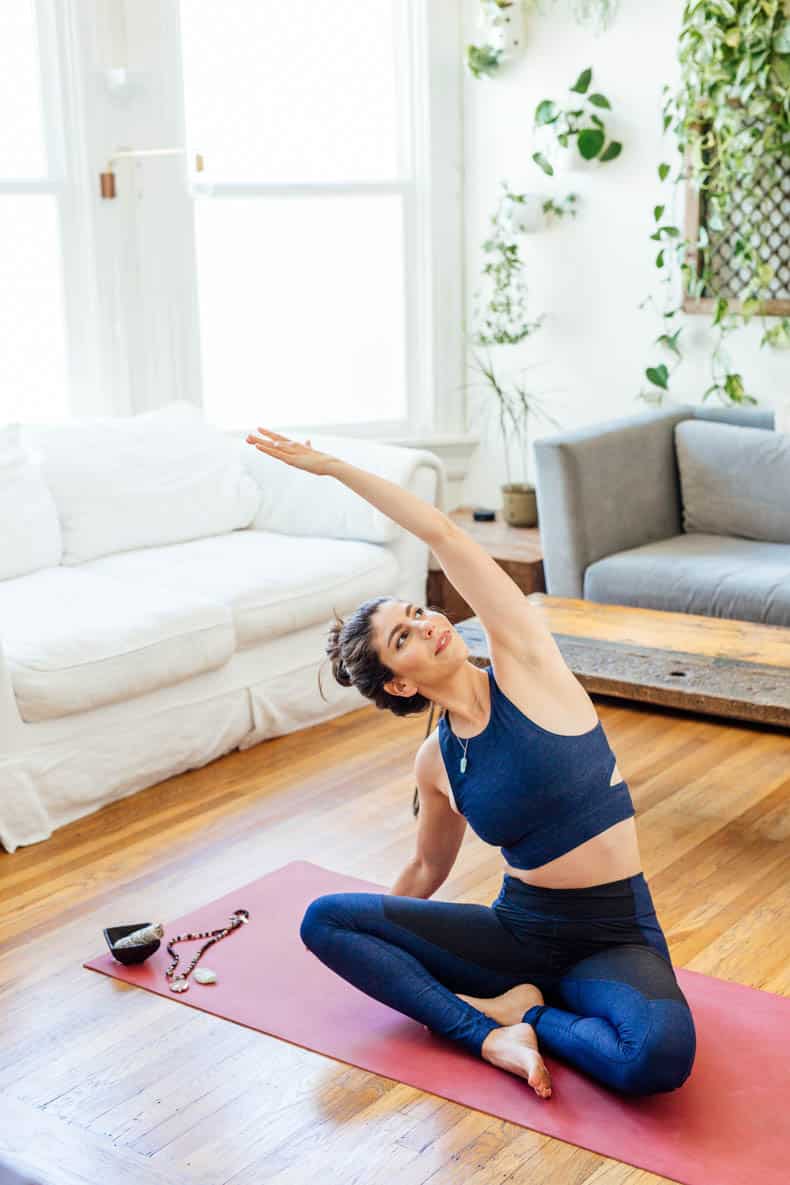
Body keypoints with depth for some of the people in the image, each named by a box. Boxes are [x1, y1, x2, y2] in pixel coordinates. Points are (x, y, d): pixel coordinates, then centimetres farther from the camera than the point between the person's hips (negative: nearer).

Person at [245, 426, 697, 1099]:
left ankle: (520, 1008, -9)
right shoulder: (436, 762, 2)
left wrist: (333, 466, -10)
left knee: (662, 1057, -36)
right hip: (517, 928, 4)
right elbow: (430, 868, 21)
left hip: (614, 937, -4)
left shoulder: (524, 665, -10)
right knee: (324, 920, -8)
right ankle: (489, 1032, -17)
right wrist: (373, 942, 31)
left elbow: (443, 535, -15)